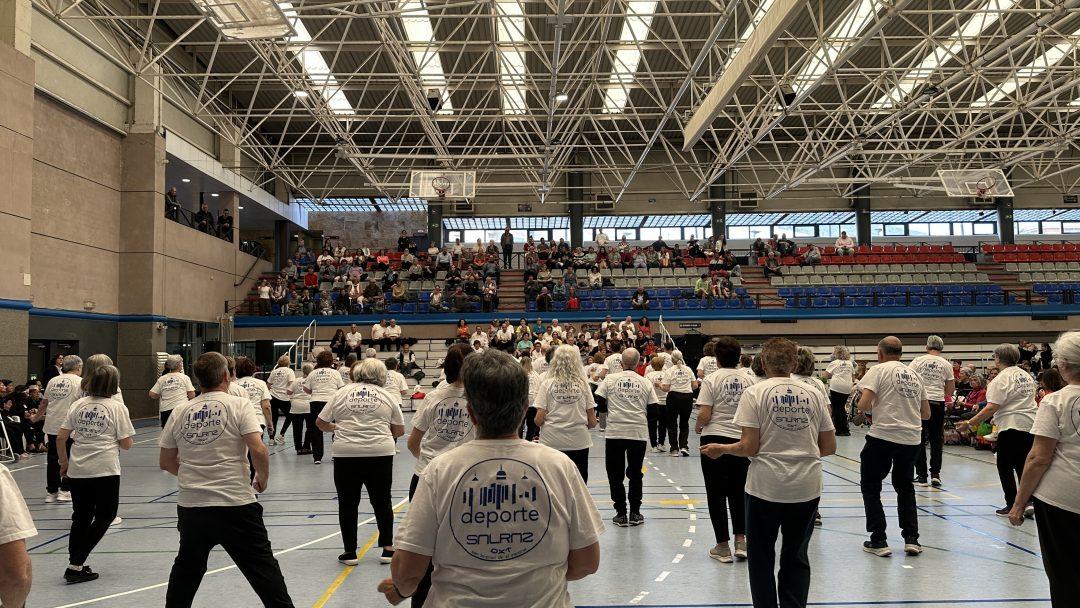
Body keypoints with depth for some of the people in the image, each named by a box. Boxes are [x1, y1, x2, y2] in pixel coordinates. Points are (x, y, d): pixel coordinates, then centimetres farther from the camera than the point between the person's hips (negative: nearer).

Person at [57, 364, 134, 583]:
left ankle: (75, 565, 17)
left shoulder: (78, 405, 7)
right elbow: (126, 444, -4)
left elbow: (60, 437, 6)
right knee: (105, 516, 8)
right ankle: (75, 566, 0)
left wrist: (64, 462, 19)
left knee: (80, 517, 16)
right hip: (105, 470, -4)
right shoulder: (117, 407, -4)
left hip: (77, 469, 4)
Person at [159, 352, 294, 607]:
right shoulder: (238, 405, -7)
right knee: (264, 570, 2)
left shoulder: (179, 412, 5)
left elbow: (166, 463, 12)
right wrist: (263, 478, 0)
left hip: (190, 507, 5)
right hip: (236, 504, -4)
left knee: (186, 569, 25)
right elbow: (258, 450, -18)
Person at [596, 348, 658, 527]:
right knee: (635, 474, 14)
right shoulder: (645, 383, 2)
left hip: (614, 432, -1)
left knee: (615, 474, 9)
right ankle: (635, 514, 16)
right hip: (638, 433, 1)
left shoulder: (610, 379, -1)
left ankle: (621, 514, 9)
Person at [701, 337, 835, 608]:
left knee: (762, 558, 13)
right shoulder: (813, 394, 4)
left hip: (766, 486, -3)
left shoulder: (754, 393, -7)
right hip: (807, 487, 3)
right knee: (796, 558, 16)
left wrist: (720, 448, 4)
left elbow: (749, 447, -13)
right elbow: (829, 447, 7)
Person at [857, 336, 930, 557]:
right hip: (911, 438, 6)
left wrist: (866, 406, 7)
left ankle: (878, 541, 7)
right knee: (905, 487, 22)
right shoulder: (914, 374, 14)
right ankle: (911, 539, 17)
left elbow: (863, 405, -14)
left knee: (870, 487, 9)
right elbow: (926, 413, 17)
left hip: (883, 435, -5)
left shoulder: (878, 370, -4)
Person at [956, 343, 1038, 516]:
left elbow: (992, 408, -20)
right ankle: (1028, 502, 11)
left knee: (1005, 466, 3)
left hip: (1011, 427, -8)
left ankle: (1012, 505, 4)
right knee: (1023, 466, 14)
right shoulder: (1027, 376, 13)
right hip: (1030, 425, 8)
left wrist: (969, 424, -17)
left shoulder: (1001, 379, -13)